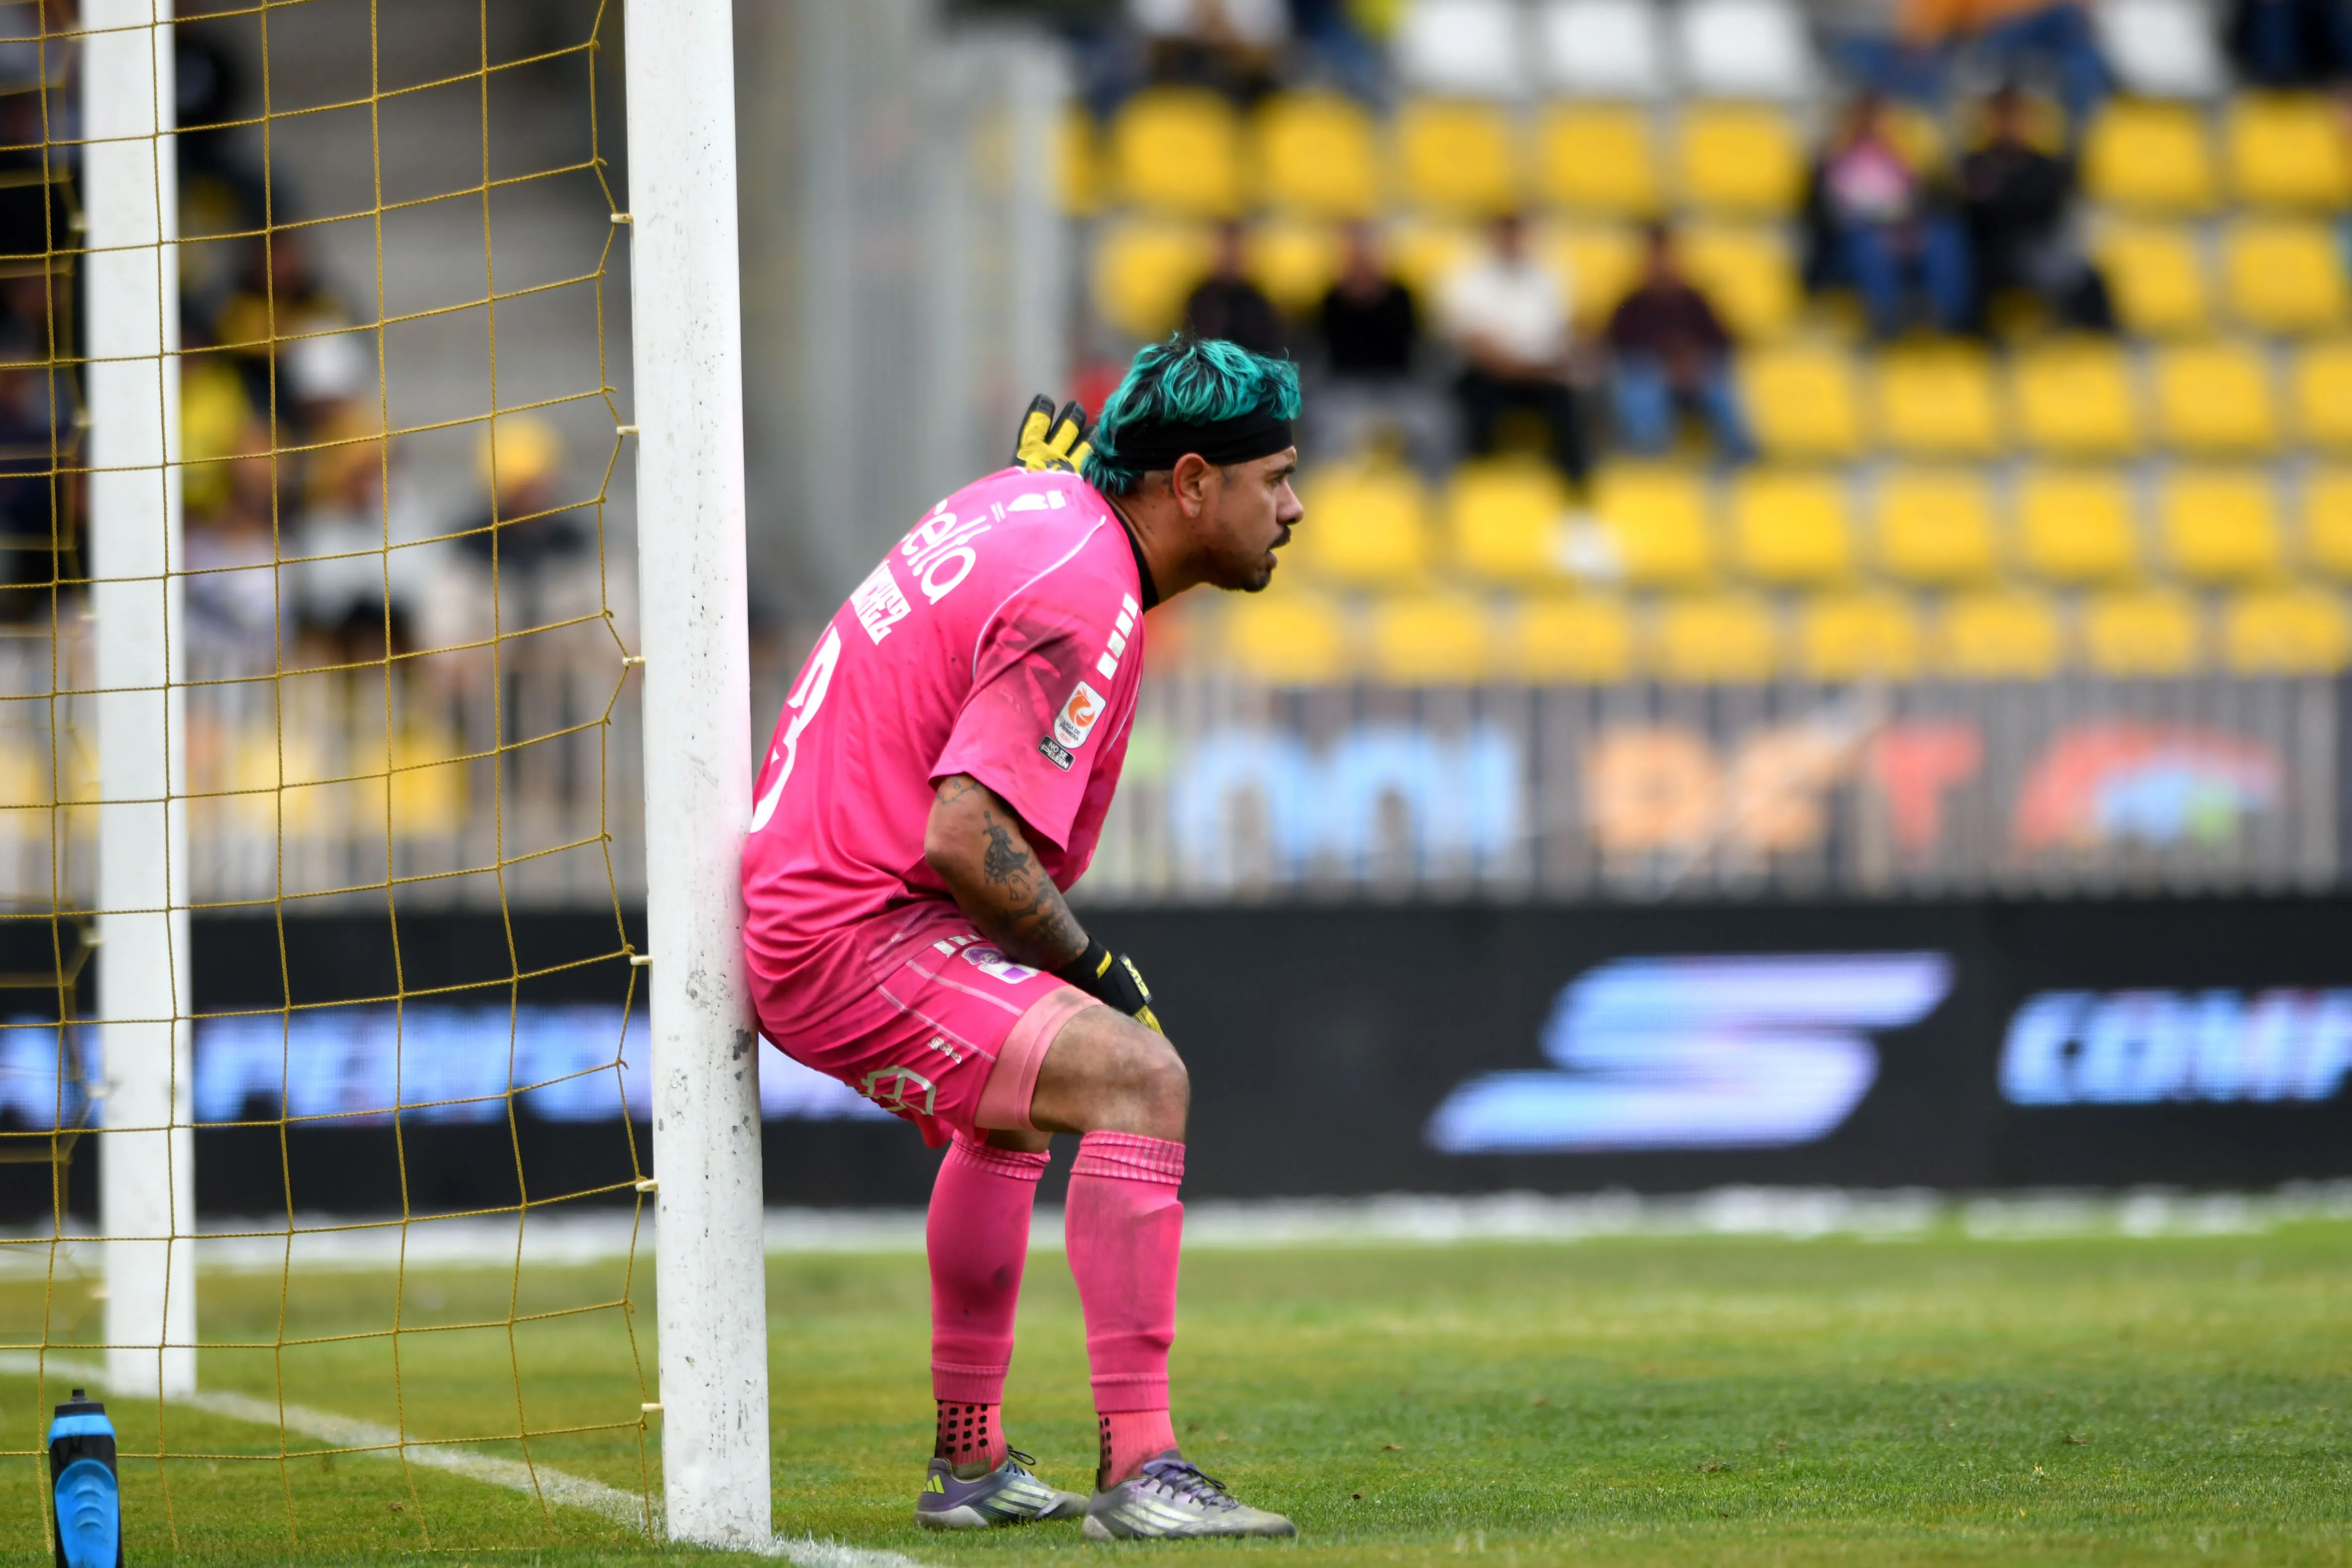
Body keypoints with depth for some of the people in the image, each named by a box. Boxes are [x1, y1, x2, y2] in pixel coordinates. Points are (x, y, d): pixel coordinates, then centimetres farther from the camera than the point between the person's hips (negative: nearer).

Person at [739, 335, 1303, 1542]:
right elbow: (968, 839, -27)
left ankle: (968, 1465, 43)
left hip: (789, 889, 11)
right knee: (1136, 1077, -24)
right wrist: (1091, 966, -14)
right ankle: (1138, 1472, -31)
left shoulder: (1031, 501, 9)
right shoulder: (1082, 601, -20)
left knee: (1013, 1108, 34)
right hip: (854, 935, -11)